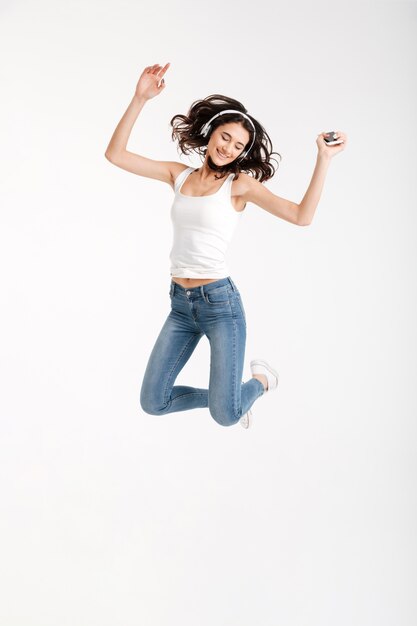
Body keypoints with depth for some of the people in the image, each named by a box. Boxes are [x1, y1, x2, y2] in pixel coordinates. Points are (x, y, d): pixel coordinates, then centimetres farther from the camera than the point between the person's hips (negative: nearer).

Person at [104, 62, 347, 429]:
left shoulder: (240, 183, -4)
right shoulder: (178, 175, 7)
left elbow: (301, 216, -15)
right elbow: (115, 155, 2)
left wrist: (324, 158, -20)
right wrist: (140, 99, -6)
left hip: (219, 301, -4)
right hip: (180, 304, 5)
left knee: (226, 416, -7)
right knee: (153, 403, 5)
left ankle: (261, 380, 27)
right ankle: (225, 394, 30)